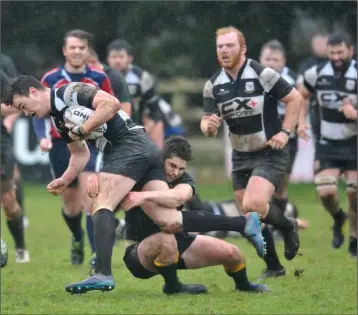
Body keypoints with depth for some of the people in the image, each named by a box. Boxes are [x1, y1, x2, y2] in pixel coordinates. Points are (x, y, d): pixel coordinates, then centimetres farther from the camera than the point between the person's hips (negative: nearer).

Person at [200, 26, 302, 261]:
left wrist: (285, 132, -14)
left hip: (270, 153, -6)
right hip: (241, 156, 6)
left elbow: (295, 98, -8)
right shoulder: (213, 85, -1)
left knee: (253, 205, -24)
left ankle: (288, 227, 5)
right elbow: (207, 123, 0)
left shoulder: (262, 74, -16)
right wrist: (209, 126, -24)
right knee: (248, 214, 9)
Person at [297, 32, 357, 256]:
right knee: (326, 191, -13)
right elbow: (301, 96, 15)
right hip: (327, 145, 2)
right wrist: (301, 121, 2)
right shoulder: (317, 73, -4)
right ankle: (338, 218, 21)